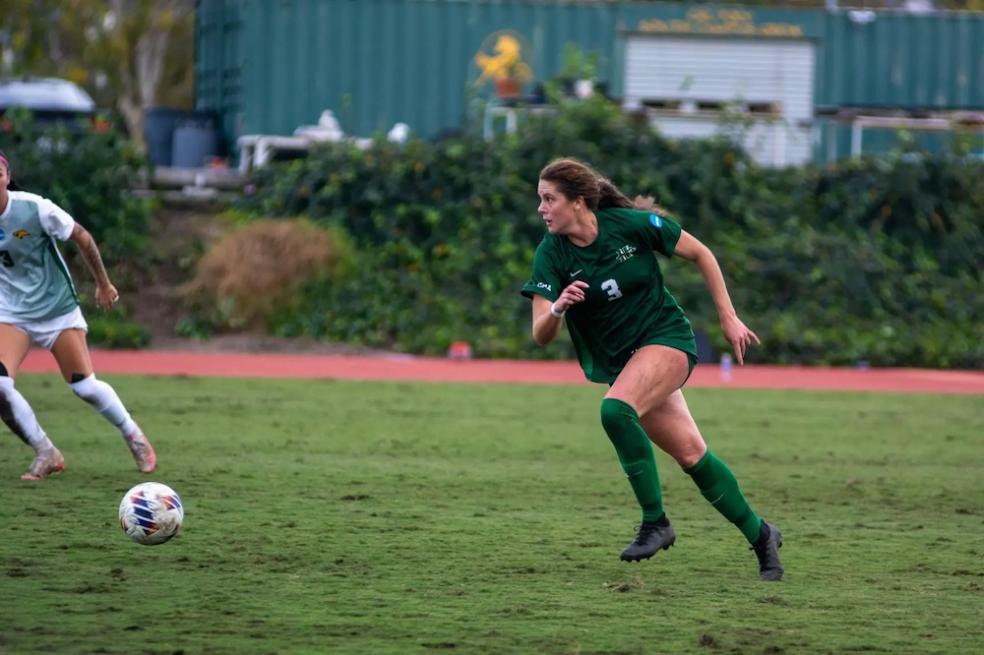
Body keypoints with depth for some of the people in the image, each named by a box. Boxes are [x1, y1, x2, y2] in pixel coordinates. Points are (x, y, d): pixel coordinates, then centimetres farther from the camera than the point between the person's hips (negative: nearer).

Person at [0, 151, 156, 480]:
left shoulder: (35, 209, -19)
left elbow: (81, 237, -5)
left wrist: (103, 284, 2)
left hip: (57, 308, -2)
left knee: (85, 386, -3)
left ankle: (133, 436, 25)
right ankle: (45, 454, -1)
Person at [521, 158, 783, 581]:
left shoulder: (632, 225, -15)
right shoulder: (551, 255, -9)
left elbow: (700, 254, -1)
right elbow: (541, 336, -14)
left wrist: (728, 318, 0)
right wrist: (557, 308, -36)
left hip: (666, 338, -4)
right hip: (618, 360, 4)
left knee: (615, 409, -30)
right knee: (691, 454, 4)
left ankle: (655, 522, -19)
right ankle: (759, 535, 22)